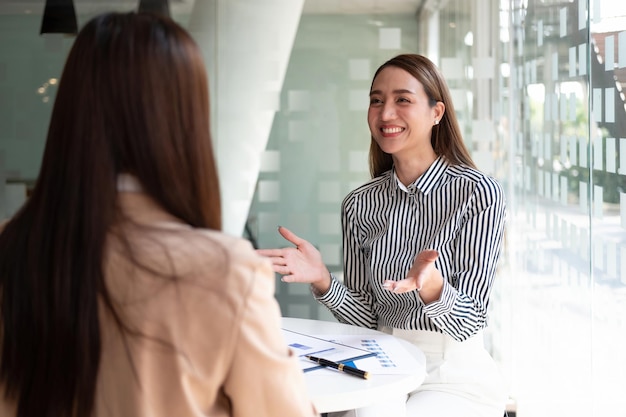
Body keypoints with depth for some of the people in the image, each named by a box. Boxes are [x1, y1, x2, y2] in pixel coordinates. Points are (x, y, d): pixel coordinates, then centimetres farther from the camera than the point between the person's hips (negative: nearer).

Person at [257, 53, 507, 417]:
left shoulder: (479, 192, -10)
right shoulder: (359, 204, 3)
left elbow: (469, 322, -12)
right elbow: (366, 318, 6)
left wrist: (432, 287, -33)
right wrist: (323, 282, -13)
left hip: (456, 376, -2)